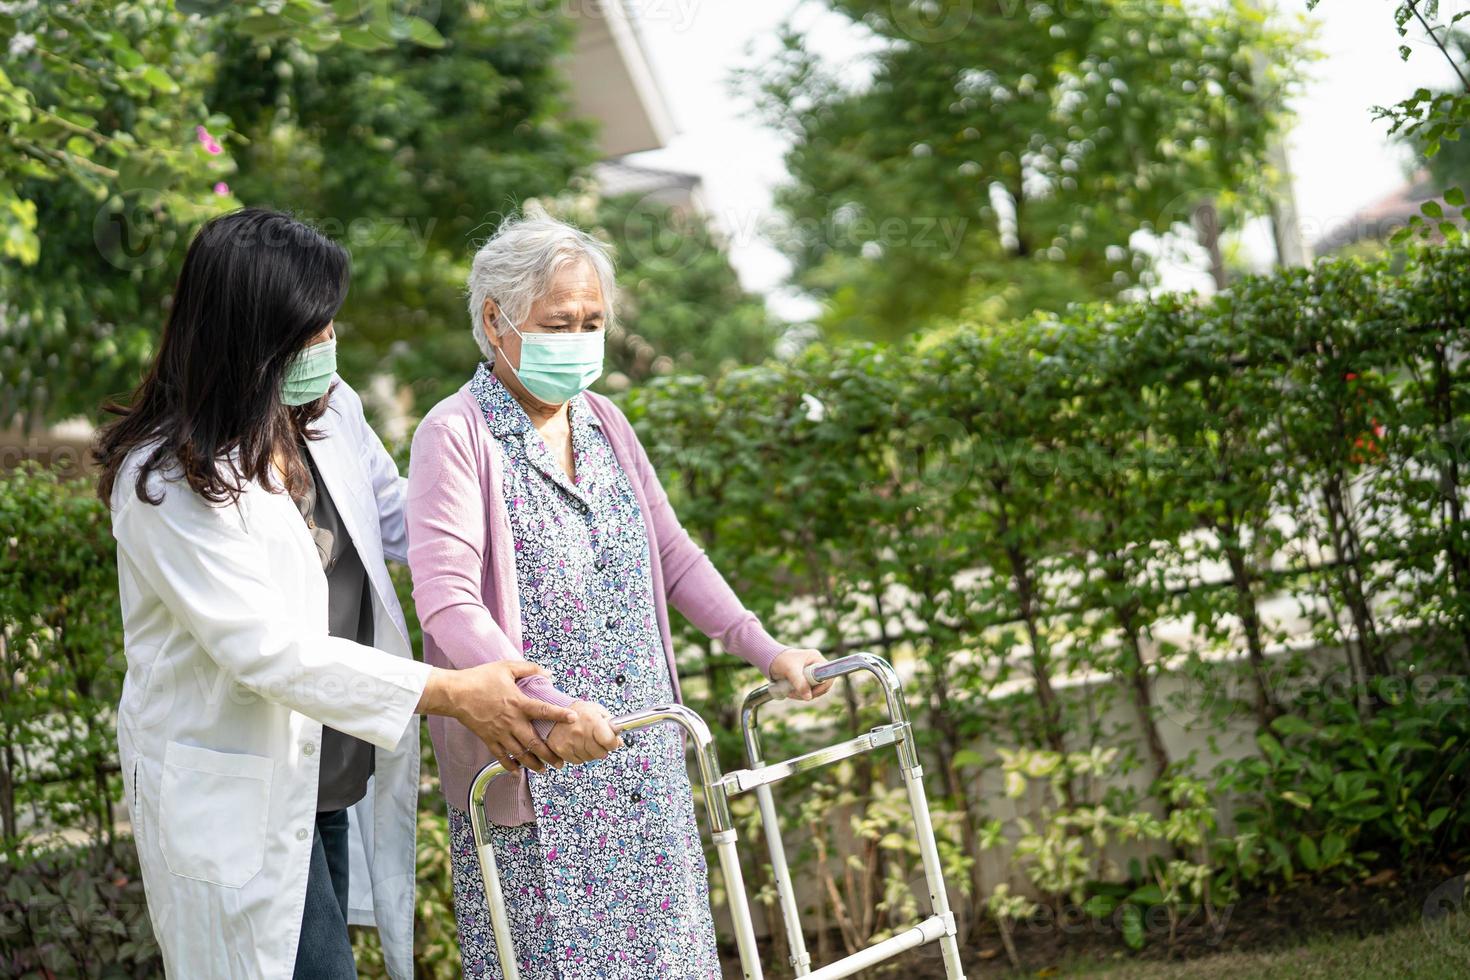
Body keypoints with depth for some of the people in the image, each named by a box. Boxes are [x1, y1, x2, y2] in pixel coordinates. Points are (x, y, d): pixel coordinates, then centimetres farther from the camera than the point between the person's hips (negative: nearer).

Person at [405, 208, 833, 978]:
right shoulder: (456, 436, -11)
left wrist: (765, 650, 6)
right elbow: (446, 601, -21)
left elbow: (672, 556, 17)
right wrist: (545, 705, -33)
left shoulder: (604, 425, 12)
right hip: (530, 765, -7)